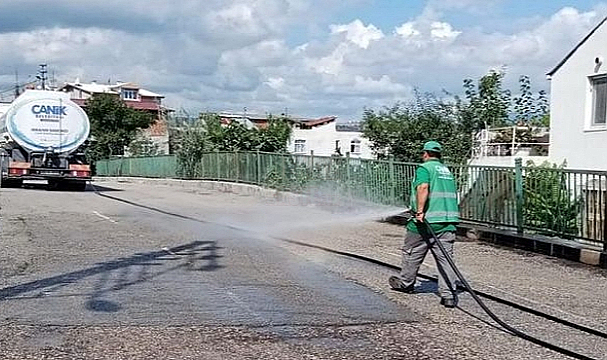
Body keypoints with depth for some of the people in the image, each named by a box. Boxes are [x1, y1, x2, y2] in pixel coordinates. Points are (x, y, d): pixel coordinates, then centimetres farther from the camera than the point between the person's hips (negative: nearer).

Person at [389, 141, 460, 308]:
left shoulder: (424, 168, -4)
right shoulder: (447, 171, 19)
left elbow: (423, 188, -22)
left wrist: (420, 211, -24)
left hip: (426, 220, -6)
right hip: (448, 222, 6)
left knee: (412, 253, 13)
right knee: (445, 257, 2)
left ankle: (405, 283, 30)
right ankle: (448, 294, -5)